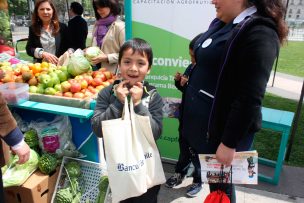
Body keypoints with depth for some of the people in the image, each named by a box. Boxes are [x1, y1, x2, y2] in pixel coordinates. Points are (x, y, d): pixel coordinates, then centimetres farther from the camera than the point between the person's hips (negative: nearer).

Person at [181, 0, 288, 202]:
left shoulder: (259, 33, -19)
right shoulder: (221, 23, 8)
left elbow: (249, 99, -23)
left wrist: (229, 143, -20)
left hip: (223, 128, -8)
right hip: (204, 121, 8)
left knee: (220, 184, 13)